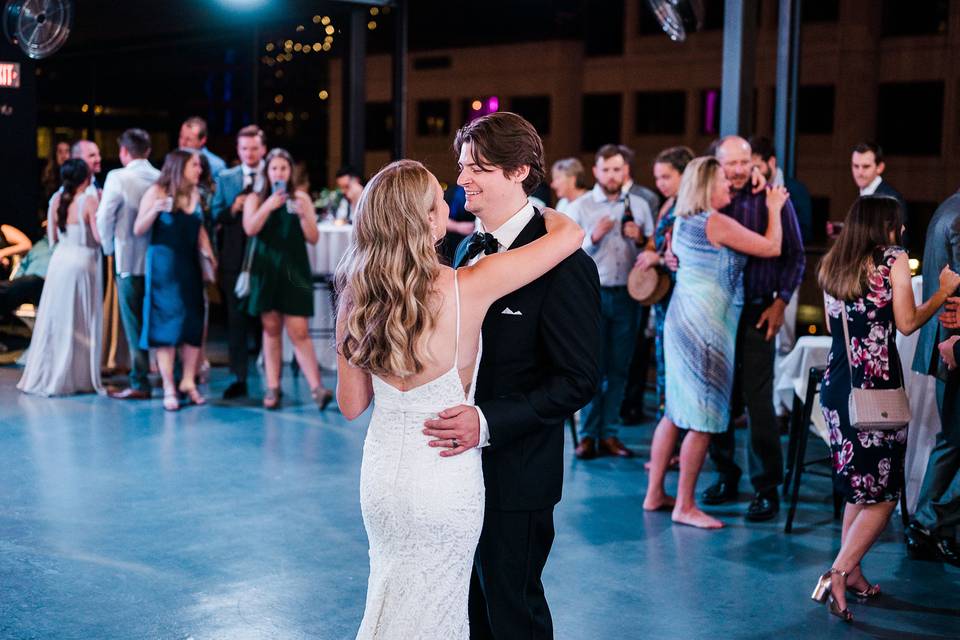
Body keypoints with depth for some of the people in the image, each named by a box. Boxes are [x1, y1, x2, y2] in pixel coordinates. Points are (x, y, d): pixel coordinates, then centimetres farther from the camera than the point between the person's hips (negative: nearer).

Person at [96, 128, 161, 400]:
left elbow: (104, 217, -10)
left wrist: (109, 247, 6)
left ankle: (140, 384, 3)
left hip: (129, 260, -4)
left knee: (134, 324, 2)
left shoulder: (118, 177, -11)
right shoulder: (162, 178, 0)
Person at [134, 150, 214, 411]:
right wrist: (155, 210, -23)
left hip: (189, 265, 5)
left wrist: (209, 255, 2)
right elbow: (139, 230, -7)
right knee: (166, 323, -3)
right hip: (163, 266, -5)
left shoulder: (195, 194, 9)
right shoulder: (157, 192, -6)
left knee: (193, 324, 2)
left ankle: (188, 382, 12)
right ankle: (169, 388, 1)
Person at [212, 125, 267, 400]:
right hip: (234, 257, 2)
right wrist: (233, 209, -13)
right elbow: (215, 216, 5)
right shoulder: (225, 178, 10)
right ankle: (238, 378, 11)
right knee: (236, 318, 5)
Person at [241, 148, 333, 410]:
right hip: (266, 269, 1)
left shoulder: (301, 198, 7)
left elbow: (313, 238, 2)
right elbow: (250, 229, -9)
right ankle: (272, 387, 8)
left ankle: (317, 387, -10)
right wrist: (268, 206, -20)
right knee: (271, 329, 4)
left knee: (298, 332, -8)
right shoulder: (255, 199, 8)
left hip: (294, 270, -1)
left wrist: (304, 215, -14)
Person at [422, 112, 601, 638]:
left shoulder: (564, 265, -17)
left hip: (514, 474, -7)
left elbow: (579, 379, -19)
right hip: (460, 463, 7)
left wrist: (488, 422, -28)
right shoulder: (469, 249, 8)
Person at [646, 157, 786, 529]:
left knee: (676, 412, 15)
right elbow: (772, 248, -10)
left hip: (681, 321, 10)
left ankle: (655, 494, 20)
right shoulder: (717, 223, -14)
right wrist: (774, 208, 5)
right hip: (705, 326, -10)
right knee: (703, 419, -4)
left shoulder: (683, 222, 11)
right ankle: (685, 507, 0)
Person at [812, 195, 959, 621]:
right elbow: (906, 323, -3)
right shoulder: (894, 258, -4)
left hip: (837, 384, 7)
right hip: (877, 388, -6)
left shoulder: (832, 264, 12)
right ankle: (839, 572, -11)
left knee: (859, 485, 18)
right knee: (883, 491, 0)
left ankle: (852, 574, 20)